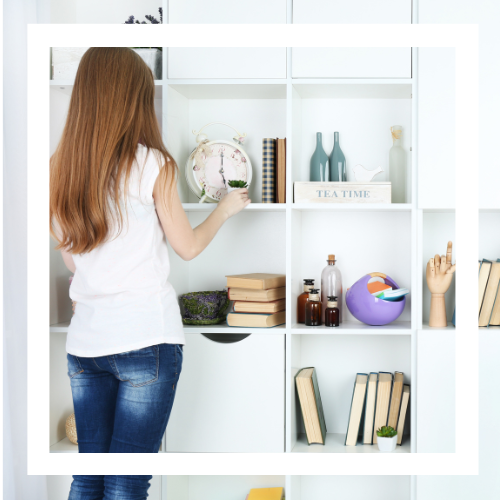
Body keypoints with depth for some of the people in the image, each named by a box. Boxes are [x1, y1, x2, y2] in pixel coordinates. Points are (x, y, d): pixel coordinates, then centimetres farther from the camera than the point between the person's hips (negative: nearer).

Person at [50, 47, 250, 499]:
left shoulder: (60, 168, 5)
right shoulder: (152, 163, -8)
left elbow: (71, 260, 12)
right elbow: (188, 247, 2)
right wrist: (226, 208, 19)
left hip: (84, 342, 5)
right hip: (145, 338, -5)